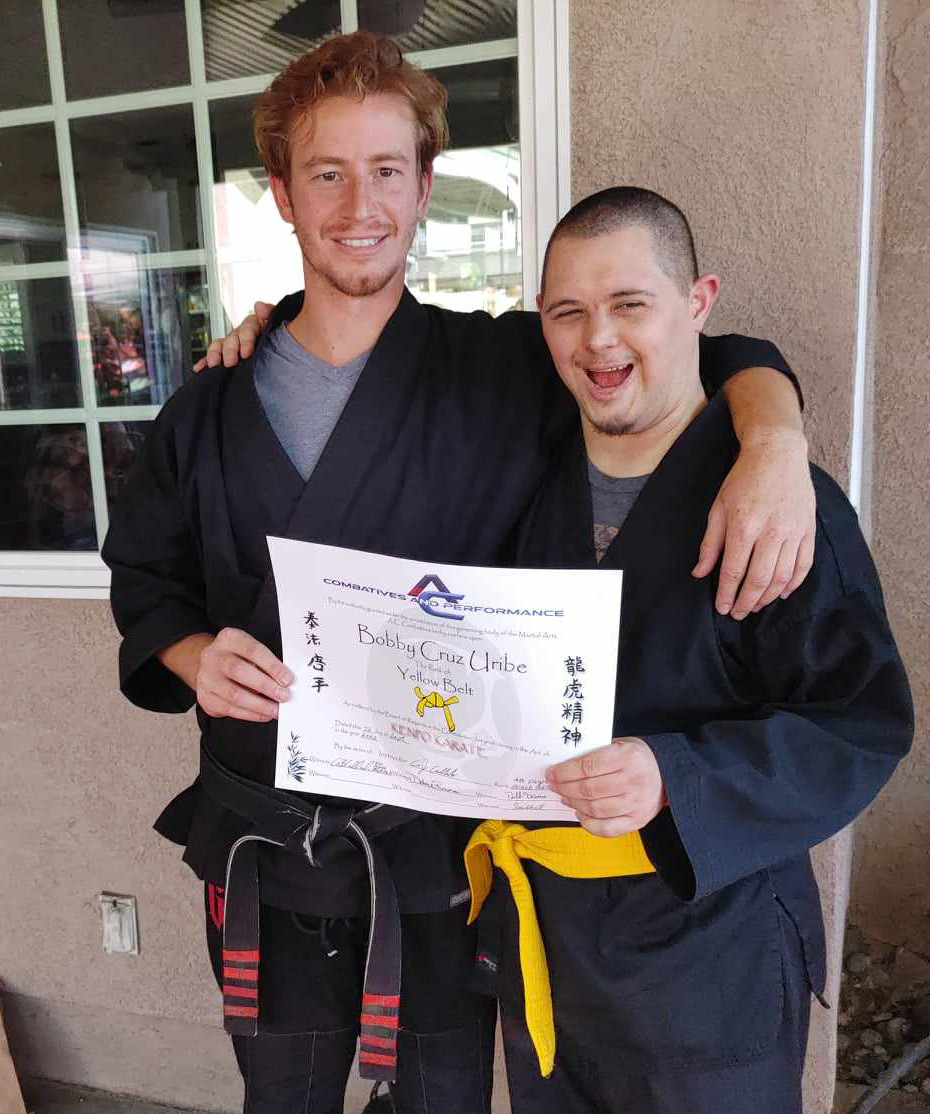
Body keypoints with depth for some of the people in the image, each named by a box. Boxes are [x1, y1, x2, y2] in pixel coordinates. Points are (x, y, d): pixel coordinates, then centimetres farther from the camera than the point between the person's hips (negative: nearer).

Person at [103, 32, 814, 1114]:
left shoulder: (506, 369, -8)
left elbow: (715, 354, -2)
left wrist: (774, 441, -23)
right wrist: (193, 655, -13)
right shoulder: (213, 407, 0)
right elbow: (144, 576, 9)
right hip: (262, 853, 3)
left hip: (440, 850, -2)